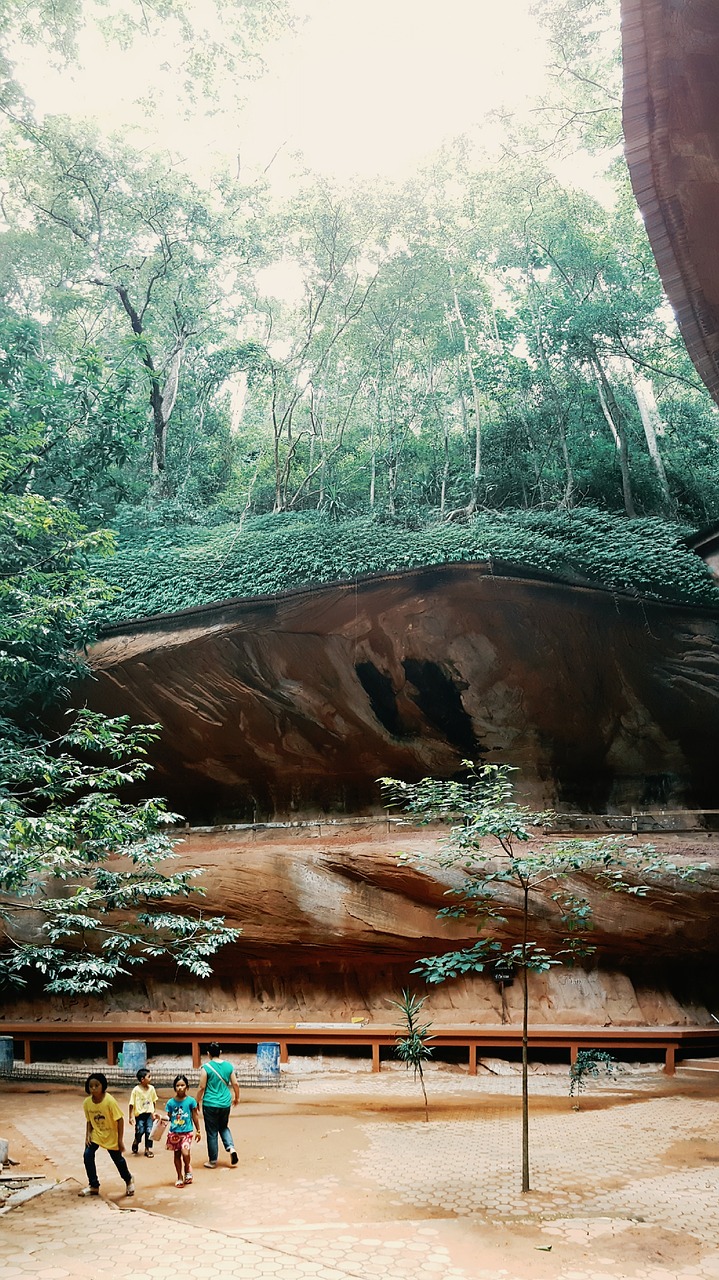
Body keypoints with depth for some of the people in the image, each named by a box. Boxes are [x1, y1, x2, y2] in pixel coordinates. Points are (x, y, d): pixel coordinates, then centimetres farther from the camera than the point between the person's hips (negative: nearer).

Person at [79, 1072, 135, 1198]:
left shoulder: (109, 1101, -27)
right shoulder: (87, 1102, -14)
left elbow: (120, 1120, -20)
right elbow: (89, 1120, 1)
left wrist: (120, 1140, -18)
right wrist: (88, 1135, -13)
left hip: (111, 1136, -3)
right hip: (96, 1134, 4)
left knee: (118, 1159, 9)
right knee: (88, 1155, -14)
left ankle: (129, 1181, 37)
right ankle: (94, 1186, 4)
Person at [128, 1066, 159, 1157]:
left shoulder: (151, 1088, -3)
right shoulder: (136, 1090, -14)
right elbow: (132, 1104, -9)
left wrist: (154, 1112, 10)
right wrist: (130, 1116, -8)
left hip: (149, 1113, 3)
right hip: (140, 1114, -3)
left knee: (149, 1131, 2)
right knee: (140, 1131, -3)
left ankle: (148, 1149, 17)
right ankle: (136, 1143, 29)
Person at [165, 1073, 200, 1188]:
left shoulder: (191, 1101, -5)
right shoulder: (171, 1102, 0)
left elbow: (195, 1117, 3)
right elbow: (169, 1117, 7)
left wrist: (198, 1131, 7)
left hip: (187, 1132, -3)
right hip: (174, 1132, 3)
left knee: (185, 1152, -17)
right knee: (177, 1154, 9)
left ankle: (188, 1170, 12)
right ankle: (180, 1177, 24)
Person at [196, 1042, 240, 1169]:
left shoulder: (206, 1067, -10)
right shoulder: (228, 1066, 1)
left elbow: (202, 1087, -10)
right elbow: (235, 1084, 5)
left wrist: (197, 1101, 5)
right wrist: (236, 1097, 21)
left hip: (210, 1104, -4)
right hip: (225, 1103, 4)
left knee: (212, 1133, 8)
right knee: (224, 1127, 24)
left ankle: (213, 1161, 17)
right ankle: (231, 1147, 2)